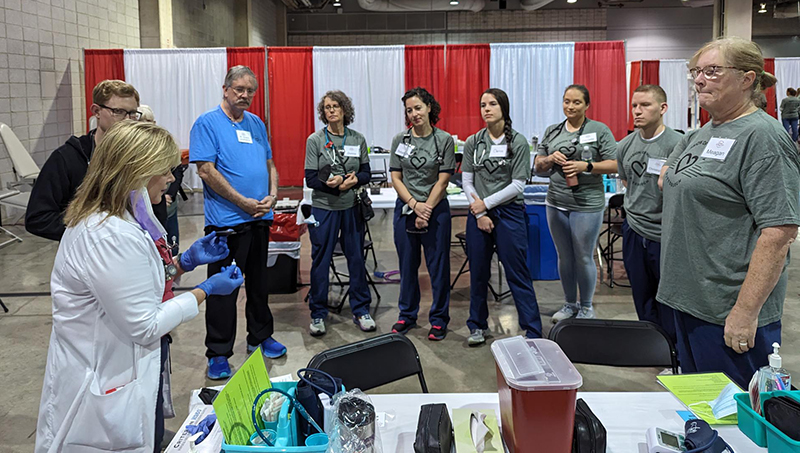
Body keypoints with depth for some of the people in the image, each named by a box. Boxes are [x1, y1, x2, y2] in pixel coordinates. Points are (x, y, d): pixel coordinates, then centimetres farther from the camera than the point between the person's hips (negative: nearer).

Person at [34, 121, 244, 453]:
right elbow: (143, 327, -25)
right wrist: (205, 291, -15)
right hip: (110, 391, -9)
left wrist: (185, 262, 3)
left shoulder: (101, 219, 4)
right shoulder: (110, 237, -29)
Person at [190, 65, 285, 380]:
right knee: (223, 288, -1)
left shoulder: (257, 124, 14)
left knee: (259, 282, 17)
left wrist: (273, 195, -2)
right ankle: (218, 354, 10)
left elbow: (270, 164, 17)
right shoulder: (207, 123, -6)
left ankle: (260, 337, 32)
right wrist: (244, 202, -16)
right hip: (226, 221, -6)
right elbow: (206, 170, -14)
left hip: (260, 217, 7)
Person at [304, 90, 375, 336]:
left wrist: (354, 180, -14)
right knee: (320, 260, 3)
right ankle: (318, 314, 15)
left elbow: (366, 173, 8)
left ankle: (361, 310, 21)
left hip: (352, 207, 2)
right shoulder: (315, 140, -2)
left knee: (356, 258, 8)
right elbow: (310, 179, -5)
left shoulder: (358, 139, 6)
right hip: (324, 207, -2)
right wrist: (333, 184, -20)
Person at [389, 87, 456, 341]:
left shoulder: (444, 140, -3)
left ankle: (439, 320, 16)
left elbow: (443, 180, -5)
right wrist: (415, 204, -10)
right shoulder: (400, 140, 4)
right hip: (405, 209, 2)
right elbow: (396, 178, 2)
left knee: (438, 266, 3)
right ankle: (407, 315, 25)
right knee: (407, 265, 11)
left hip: (436, 209, -2)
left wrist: (426, 210, -10)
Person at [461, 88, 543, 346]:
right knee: (478, 272, 11)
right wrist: (480, 214, -6)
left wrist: (486, 203, -10)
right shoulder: (473, 143, 5)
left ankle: (533, 332, 5)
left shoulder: (518, 142, -4)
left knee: (518, 275, -2)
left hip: (509, 213, -3)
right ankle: (478, 326, 26)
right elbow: (467, 182, 3)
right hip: (478, 214, 3)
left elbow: (518, 185, -8)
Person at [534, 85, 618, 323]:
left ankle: (586, 308, 20)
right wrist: (550, 159, -6)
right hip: (556, 203, 4)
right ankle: (570, 304, 28)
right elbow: (538, 166, 15)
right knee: (564, 257, 13)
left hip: (587, 205, -4)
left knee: (584, 258, 3)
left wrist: (586, 166, -19)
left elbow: (614, 165, -6)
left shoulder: (600, 130, -2)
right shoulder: (552, 131, 12)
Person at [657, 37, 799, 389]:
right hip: (688, 298, 9)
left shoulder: (762, 137, -16)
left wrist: (746, 311, -25)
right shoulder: (703, 133, 12)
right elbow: (669, 177, 30)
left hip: (729, 310, -9)